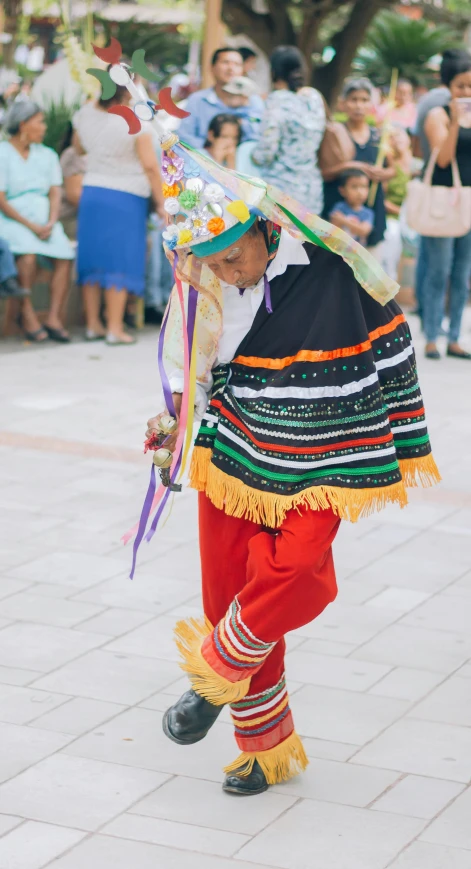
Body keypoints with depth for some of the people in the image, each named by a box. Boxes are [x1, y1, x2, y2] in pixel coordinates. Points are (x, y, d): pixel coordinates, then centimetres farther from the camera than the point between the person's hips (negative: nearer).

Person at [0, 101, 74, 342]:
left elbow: (55, 194, 10)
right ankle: (26, 313, -21)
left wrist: (51, 223, -9)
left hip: (44, 220, 5)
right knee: (27, 252, -35)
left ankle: (53, 318, -24)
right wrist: (31, 226, -15)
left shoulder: (47, 155, 18)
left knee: (64, 255, -24)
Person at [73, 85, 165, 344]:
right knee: (120, 261, -2)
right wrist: (161, 202, -8)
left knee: (94, 258, 11)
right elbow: (150, 166, -14)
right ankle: (115, 328, -3)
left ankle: (93, 324, 15)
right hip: (125, 198, -5)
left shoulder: (86, 113, 3)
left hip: (91, 193, 5)